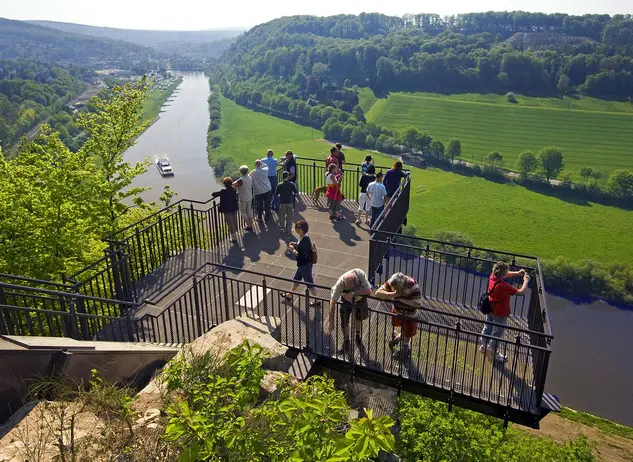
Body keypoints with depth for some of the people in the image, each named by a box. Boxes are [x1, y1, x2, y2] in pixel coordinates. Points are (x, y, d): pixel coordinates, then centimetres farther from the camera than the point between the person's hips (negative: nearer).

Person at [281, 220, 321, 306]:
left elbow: (302, 255, -30)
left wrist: (293, 250, -18)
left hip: (305, 265, -10)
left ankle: (316, 301, 23)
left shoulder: (305, 240, -29)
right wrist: (296, 245, -1)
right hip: (302, 264, 10)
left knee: (309, 283, 7)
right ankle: (289, 296, 44)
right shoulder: (303, 237, 0)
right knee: (296, 280, 25)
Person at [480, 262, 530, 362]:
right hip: (500, 313, -7)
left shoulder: (492, 277, -14)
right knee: (497, 333, 12)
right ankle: (493, 353, 29)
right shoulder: (504, 286, -36)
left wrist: (517, 273, -4)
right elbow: (521, 292, -28)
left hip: (490, 309, 7)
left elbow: (505, 274, 6)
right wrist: (526, 281, -14)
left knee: (487, 328, 25)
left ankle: (483, 346, 44)